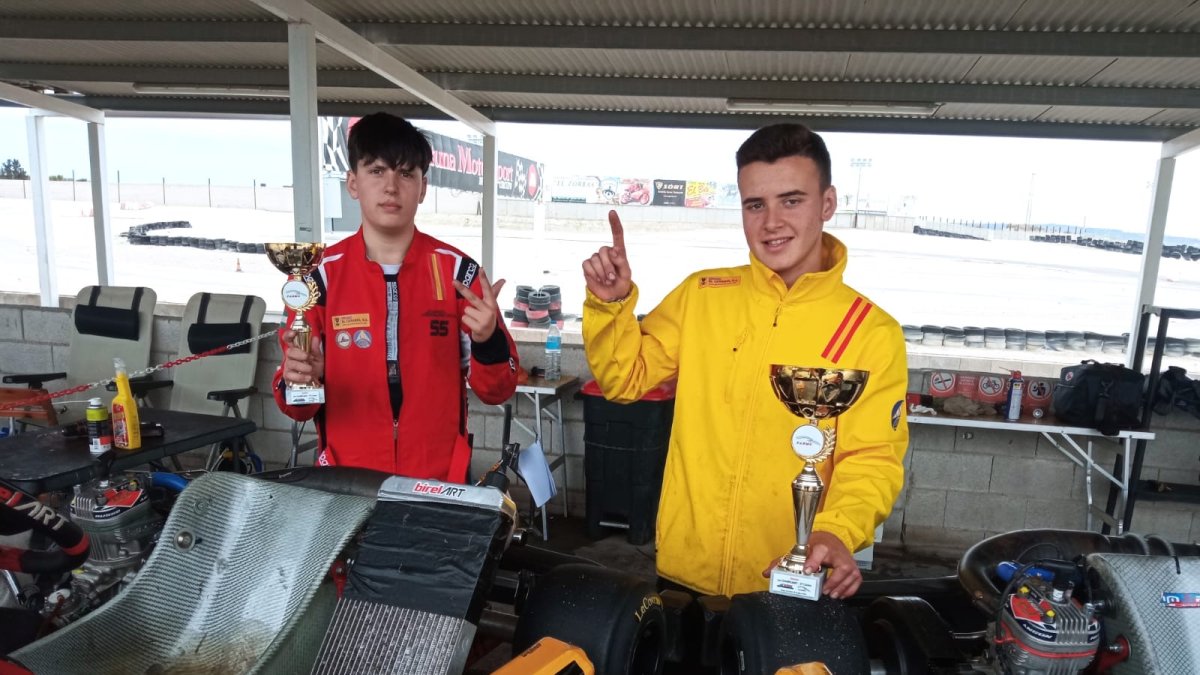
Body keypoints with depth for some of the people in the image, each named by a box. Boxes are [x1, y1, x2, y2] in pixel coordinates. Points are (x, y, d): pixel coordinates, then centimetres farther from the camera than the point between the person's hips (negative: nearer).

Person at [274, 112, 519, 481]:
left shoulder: (458, 271, -6)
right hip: (348, 481, 1)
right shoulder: (321, 274, -4)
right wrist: (296, 380, -21)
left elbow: (496, 390, -5)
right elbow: (299, 405, 0)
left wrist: (488, 339, -23)